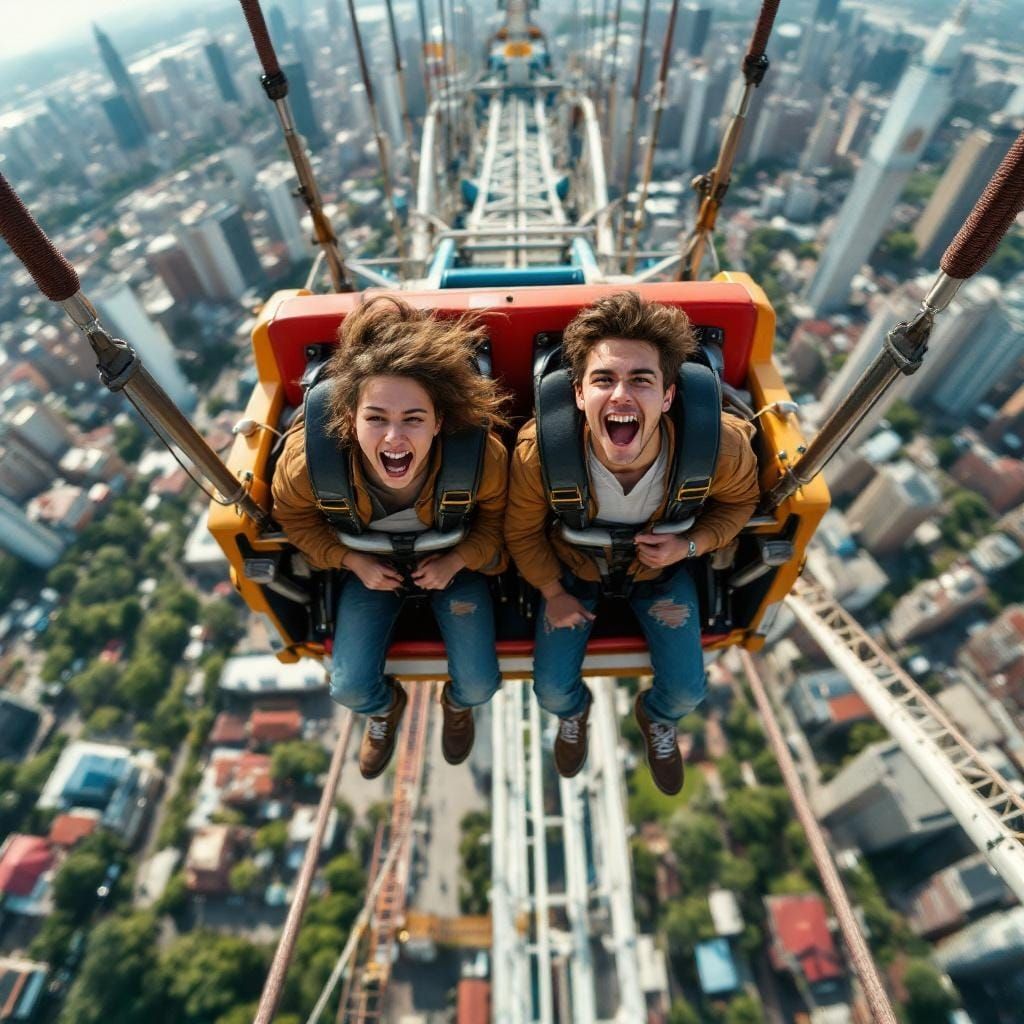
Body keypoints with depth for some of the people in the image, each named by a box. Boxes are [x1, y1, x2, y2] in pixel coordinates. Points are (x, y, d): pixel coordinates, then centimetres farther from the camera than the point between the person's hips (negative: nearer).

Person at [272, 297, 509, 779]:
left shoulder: (481, 454, -36)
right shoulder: (308, 458, -34)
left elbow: (497, 514, -10)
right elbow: (296, 519, -8)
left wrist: (457, 560, -22)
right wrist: (352, 561, -18)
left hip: (455, 562, 0)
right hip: (370, 565, 1)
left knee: (479, 685, -6)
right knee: (349, 689, -4)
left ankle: (457, 703, 36)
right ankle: (385, 705, 37)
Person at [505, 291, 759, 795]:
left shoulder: (720, 448, -33)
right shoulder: (538, 452, -36)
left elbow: (739, 500, -6)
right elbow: (522, 532, -14)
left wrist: (691, 544, -23)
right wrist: (553, 594, -5)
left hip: (660, 566, 1)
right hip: (573, 565, 0)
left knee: (687, 691, 3)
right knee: (551, 690, -1)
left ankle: (657, 717, 46)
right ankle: (573, 711, 42)